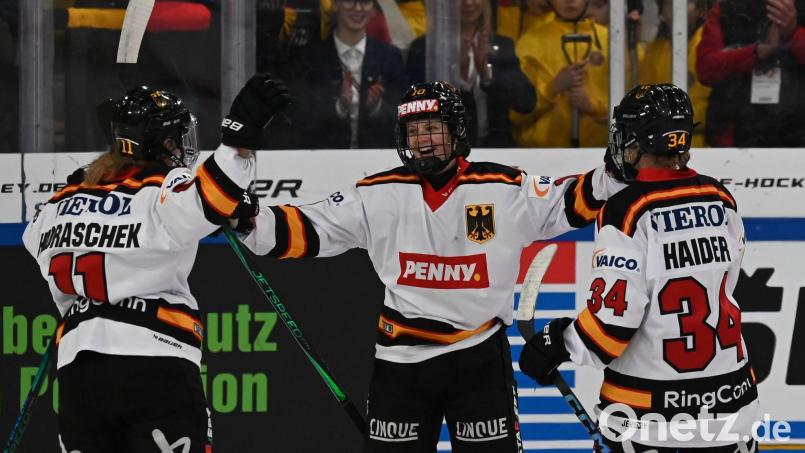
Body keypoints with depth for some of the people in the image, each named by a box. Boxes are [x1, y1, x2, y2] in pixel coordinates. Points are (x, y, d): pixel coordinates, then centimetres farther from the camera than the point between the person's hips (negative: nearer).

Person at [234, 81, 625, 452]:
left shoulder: (503, 188, -4)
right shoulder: (380, 194, -1)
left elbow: (568, 202, 3)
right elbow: (310, 229, -1)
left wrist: (614, 176, -12)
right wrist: (252, 226, -14)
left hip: (480, 358, -1)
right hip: (401, 360, 1)